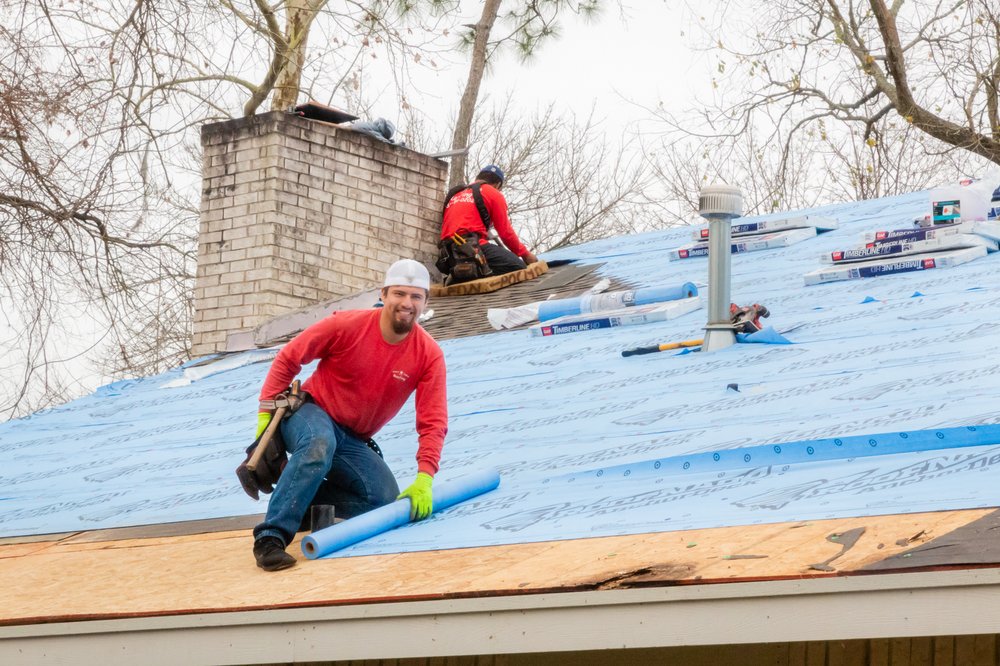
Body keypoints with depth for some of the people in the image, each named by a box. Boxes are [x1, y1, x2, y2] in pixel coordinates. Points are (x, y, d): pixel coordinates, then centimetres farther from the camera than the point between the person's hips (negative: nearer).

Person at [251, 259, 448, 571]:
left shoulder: (429, 355, -11)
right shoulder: (346, 325, -17)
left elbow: (432, 422, -14)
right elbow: (287, 360, -8)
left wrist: (424, 479, -26)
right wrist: (266, 412, -12)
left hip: (353, 440, 4)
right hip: (312, 413, -4)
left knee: (386, 501, -14)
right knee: (320, 443, -39)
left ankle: (303, 496, 1)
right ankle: (270, 536, -39)